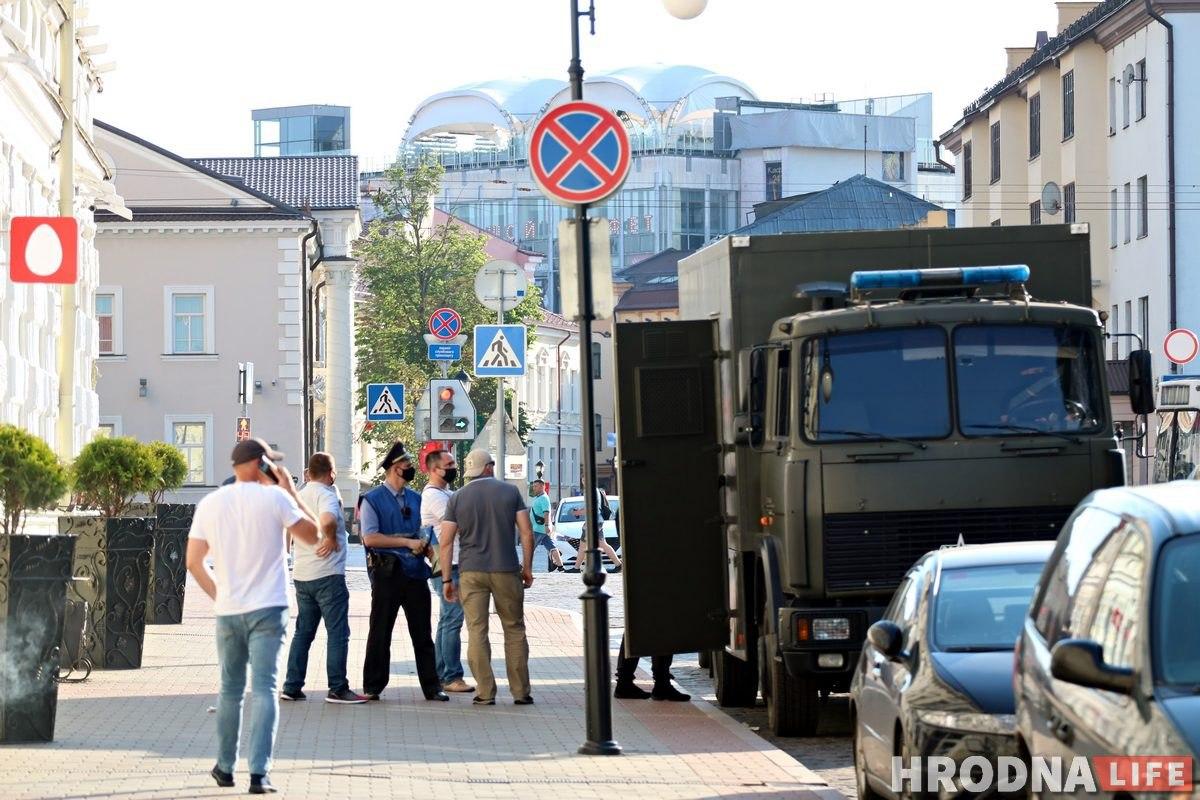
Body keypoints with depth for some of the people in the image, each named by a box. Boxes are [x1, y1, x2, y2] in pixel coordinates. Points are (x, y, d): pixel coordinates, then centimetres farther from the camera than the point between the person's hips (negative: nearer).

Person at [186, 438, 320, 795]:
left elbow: (194, 562, 6)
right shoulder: (274, 498, -7)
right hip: (267, 609, -4)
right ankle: (259, 773, -14)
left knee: (230, 690, 17)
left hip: (227, 612, 4)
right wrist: (291, 491, 8)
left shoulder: (210, 504, 5)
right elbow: (312, 535, 3)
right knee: (264, 689, -5)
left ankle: (225, 767, 24)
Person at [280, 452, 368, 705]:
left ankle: (292, 686, 12)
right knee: (337, 633, -3)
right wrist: (332, 539, -16)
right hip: (328, 575, -8)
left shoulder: (298, 497, 13)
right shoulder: (326, 495, -12)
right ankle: (338, 689, -4)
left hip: (301, 575, 8)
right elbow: (327, 520, -32)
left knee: (303, 632, 14)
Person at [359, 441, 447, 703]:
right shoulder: (373, 500, -2)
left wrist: (430, 549, 3)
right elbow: (370, 538, -12)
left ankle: (431, 686, 8)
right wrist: (408, 542, -14)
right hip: (387, 573, -5)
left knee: (422, 632, 5)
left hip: (415, 571, 5)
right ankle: (373, 687, 10)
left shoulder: (415, 499, 16)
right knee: (380, 632, 2)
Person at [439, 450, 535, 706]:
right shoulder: (510, 492, 3)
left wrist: (446, 580, 4)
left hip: (471, 571, 0)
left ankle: (485, 692, 0)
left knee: (477, 632, 3)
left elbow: (446, 542, 0)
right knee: (514, 630, 8)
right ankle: (521, 692, 9)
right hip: (506, 570, 0)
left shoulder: (457, 498, 3)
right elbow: (527, 533, -1)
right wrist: (527, 568, 8)